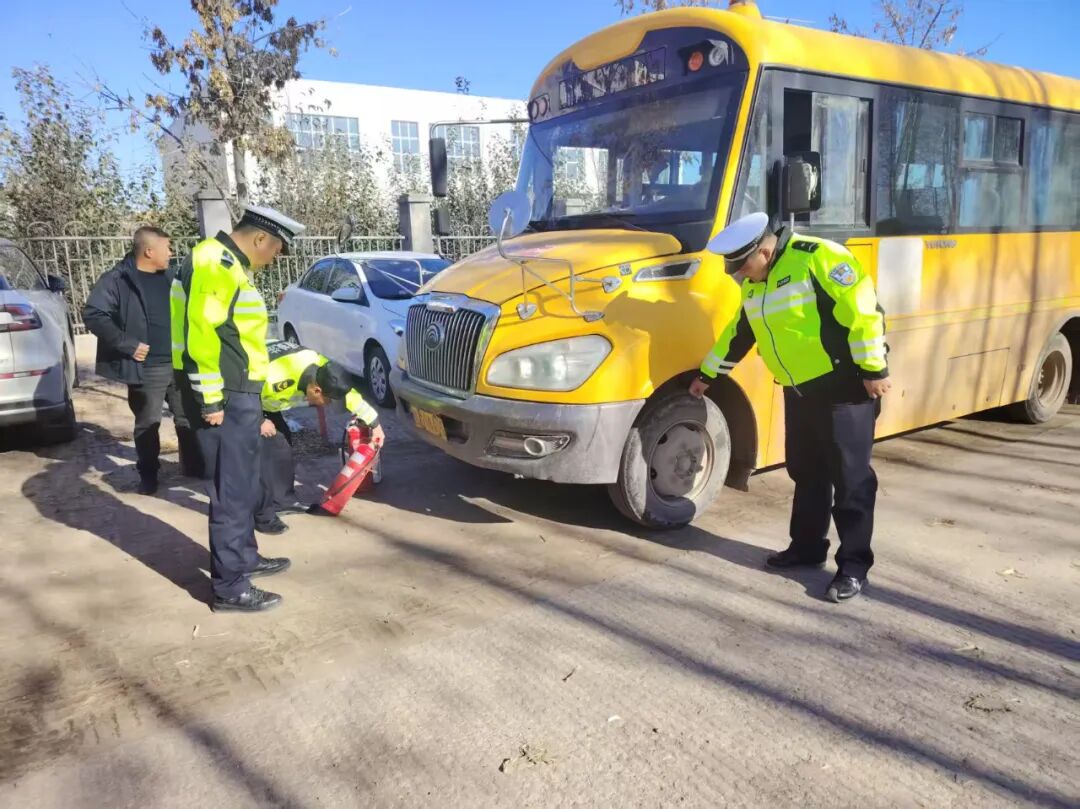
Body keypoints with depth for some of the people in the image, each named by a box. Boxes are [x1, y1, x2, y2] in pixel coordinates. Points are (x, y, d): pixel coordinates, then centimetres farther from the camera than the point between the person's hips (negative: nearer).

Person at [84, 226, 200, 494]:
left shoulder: (169, 277, 10)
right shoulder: (117, 279, -10)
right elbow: (93, 315, -15)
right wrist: (127, 344, -19)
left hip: (180, 364, 5)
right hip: (146, 369, -5)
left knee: (188, 417, 12)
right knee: (147, 423, 7)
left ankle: (193, 464, 27)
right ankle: (148, 475, 21)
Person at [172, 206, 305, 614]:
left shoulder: (229, 265, 18)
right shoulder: (216, 264, -16)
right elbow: (200, 333, -24)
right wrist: (210, 398, -22)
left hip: (237, 393, 10)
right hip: (225, 397, -10)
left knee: (243, 488, 20)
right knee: (232, 493, -4)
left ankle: (245, 558, 35)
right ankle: (229, 587, 5)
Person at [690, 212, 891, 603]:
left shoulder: (817, 257, -18)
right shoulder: (754, 285, 9)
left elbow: (862, 309, -21)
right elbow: (738, 333, 21)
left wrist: (874, 370, -20)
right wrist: (708, 374, 27)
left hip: (843, 385, -8)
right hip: (799, 390, 8)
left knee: (850, 477, -1)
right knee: (805, 472, 15)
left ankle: (854, 564, 8)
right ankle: (807, 546, 29)